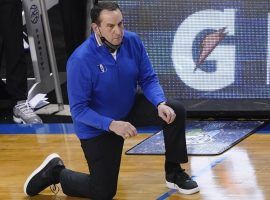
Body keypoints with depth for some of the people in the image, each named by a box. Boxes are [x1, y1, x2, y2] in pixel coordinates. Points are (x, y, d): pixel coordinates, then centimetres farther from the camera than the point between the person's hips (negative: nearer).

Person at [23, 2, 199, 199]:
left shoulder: (132, 41, -16)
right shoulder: (81, 60, -30)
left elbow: (148, 79, -7)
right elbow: (78, 110, -26)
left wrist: (160, 104, -28)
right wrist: (112, 124, -38)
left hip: (129, 108, 5)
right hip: (97, 126, -5)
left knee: (175, 110, -15)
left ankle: (174, 173, 3)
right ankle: (56, 172, 23)